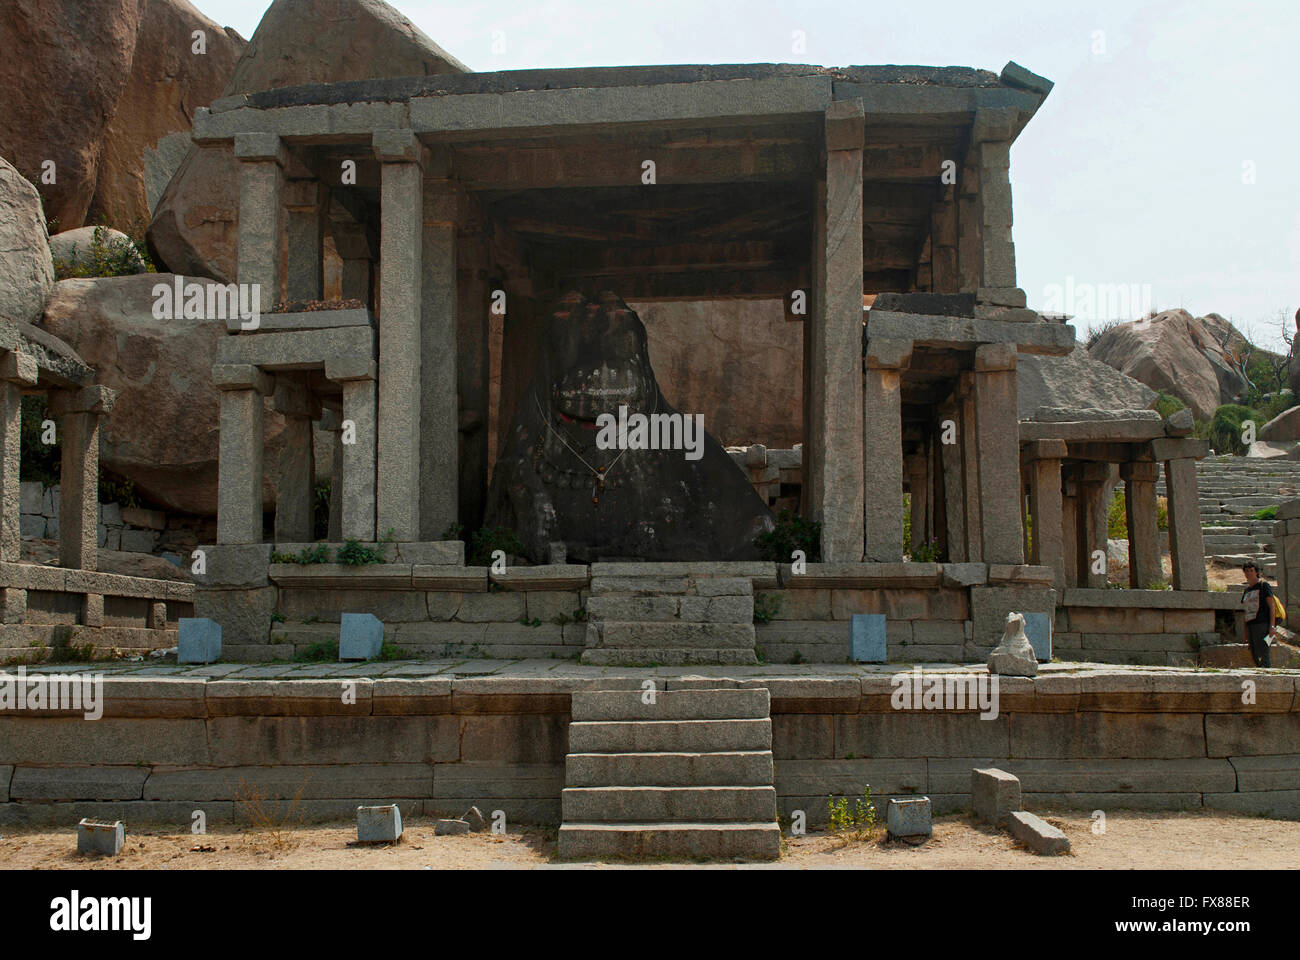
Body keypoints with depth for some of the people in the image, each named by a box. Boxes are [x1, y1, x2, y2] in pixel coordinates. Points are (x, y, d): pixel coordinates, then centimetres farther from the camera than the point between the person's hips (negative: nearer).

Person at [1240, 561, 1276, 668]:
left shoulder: (1263, 585, 2)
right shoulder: (1246, 590, 20)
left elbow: (1271, 606, -4)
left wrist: (1272, 626, -15)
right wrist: (1245, 634, 18)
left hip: (1262, 624, -7)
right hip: (1250, 626, 7)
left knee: (1262, 657, -15)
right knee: (1255, 658, 4)